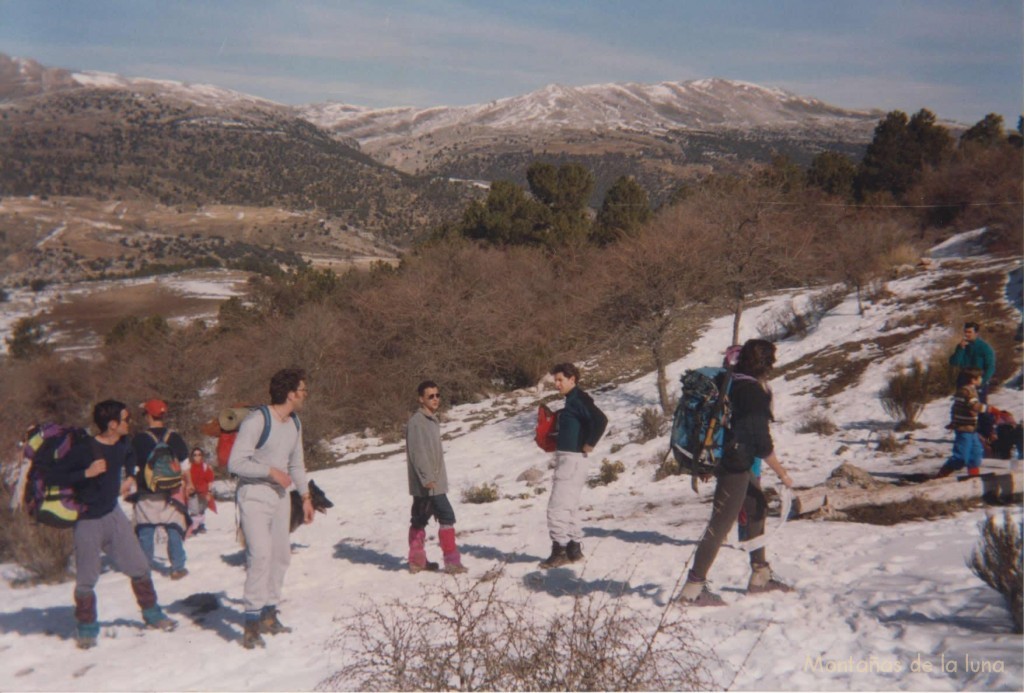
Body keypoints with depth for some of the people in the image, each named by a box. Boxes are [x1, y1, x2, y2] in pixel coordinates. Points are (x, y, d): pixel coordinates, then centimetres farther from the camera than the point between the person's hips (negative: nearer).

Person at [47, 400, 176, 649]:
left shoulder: (122, 444, 0)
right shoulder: (83, 450, -21)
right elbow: (55, 477, -24)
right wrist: (87, 473, -31)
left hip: (113, 514, 6)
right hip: (88, 521, -6)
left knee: (139, 567, 8)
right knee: (86, 579, 4)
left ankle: (152, 614, 24)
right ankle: (86, 628, 22)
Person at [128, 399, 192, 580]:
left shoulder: (139, 439, -6)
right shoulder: (174, 437, 1)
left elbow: (133, 468, -4)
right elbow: (184, 464, 6)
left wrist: (133, 483, 11)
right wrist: (187, 483, 20)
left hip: (147, 493, -1)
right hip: (172, 492, 2)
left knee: (145, 531, 7)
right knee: (174, 530, 7)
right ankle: (177, 568, 9)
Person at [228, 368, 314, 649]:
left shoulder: (294, 423, 8)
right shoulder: (256, 420, -19)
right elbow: (236, 462, -21)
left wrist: (306, 496, 18)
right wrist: (272, 472, -19)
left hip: (280, 497, 8)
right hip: (254, 497, -8)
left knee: (281, 555, 11)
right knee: (260, 554, -19)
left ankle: (269, 615, 24)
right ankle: (252, 623, -14)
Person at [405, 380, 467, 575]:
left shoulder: (432, 420, 16)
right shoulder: (416, 421, -13)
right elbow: (417, 452, -19)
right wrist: (427, 478, -23)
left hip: (432, 482, 9)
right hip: (426, 483, -9)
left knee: (420, 520, 13)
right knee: (446, 516, -11)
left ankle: (417, 561, 20)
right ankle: (452, 561, -8)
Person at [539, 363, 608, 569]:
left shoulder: (579, 399, -14)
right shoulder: (572, 401, 16)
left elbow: (601, 420, -28)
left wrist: (589, 444, -19)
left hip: (572, 459, -11)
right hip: (566, 457, 11)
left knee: (557, 506, -9)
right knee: (569, 507, 15)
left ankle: (559, 550, -6)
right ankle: (574, 549, 21)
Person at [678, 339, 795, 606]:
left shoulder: (733, 383, 7)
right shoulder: (754, 392, -19)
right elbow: (762, 442, -17)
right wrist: (782, 473, -8)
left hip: (730, 461, 10)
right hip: (735, 465, -10)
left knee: (756, 509, 21)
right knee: (721, 523, -6)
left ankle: (760, 576, 32)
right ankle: (693, 587, -4)